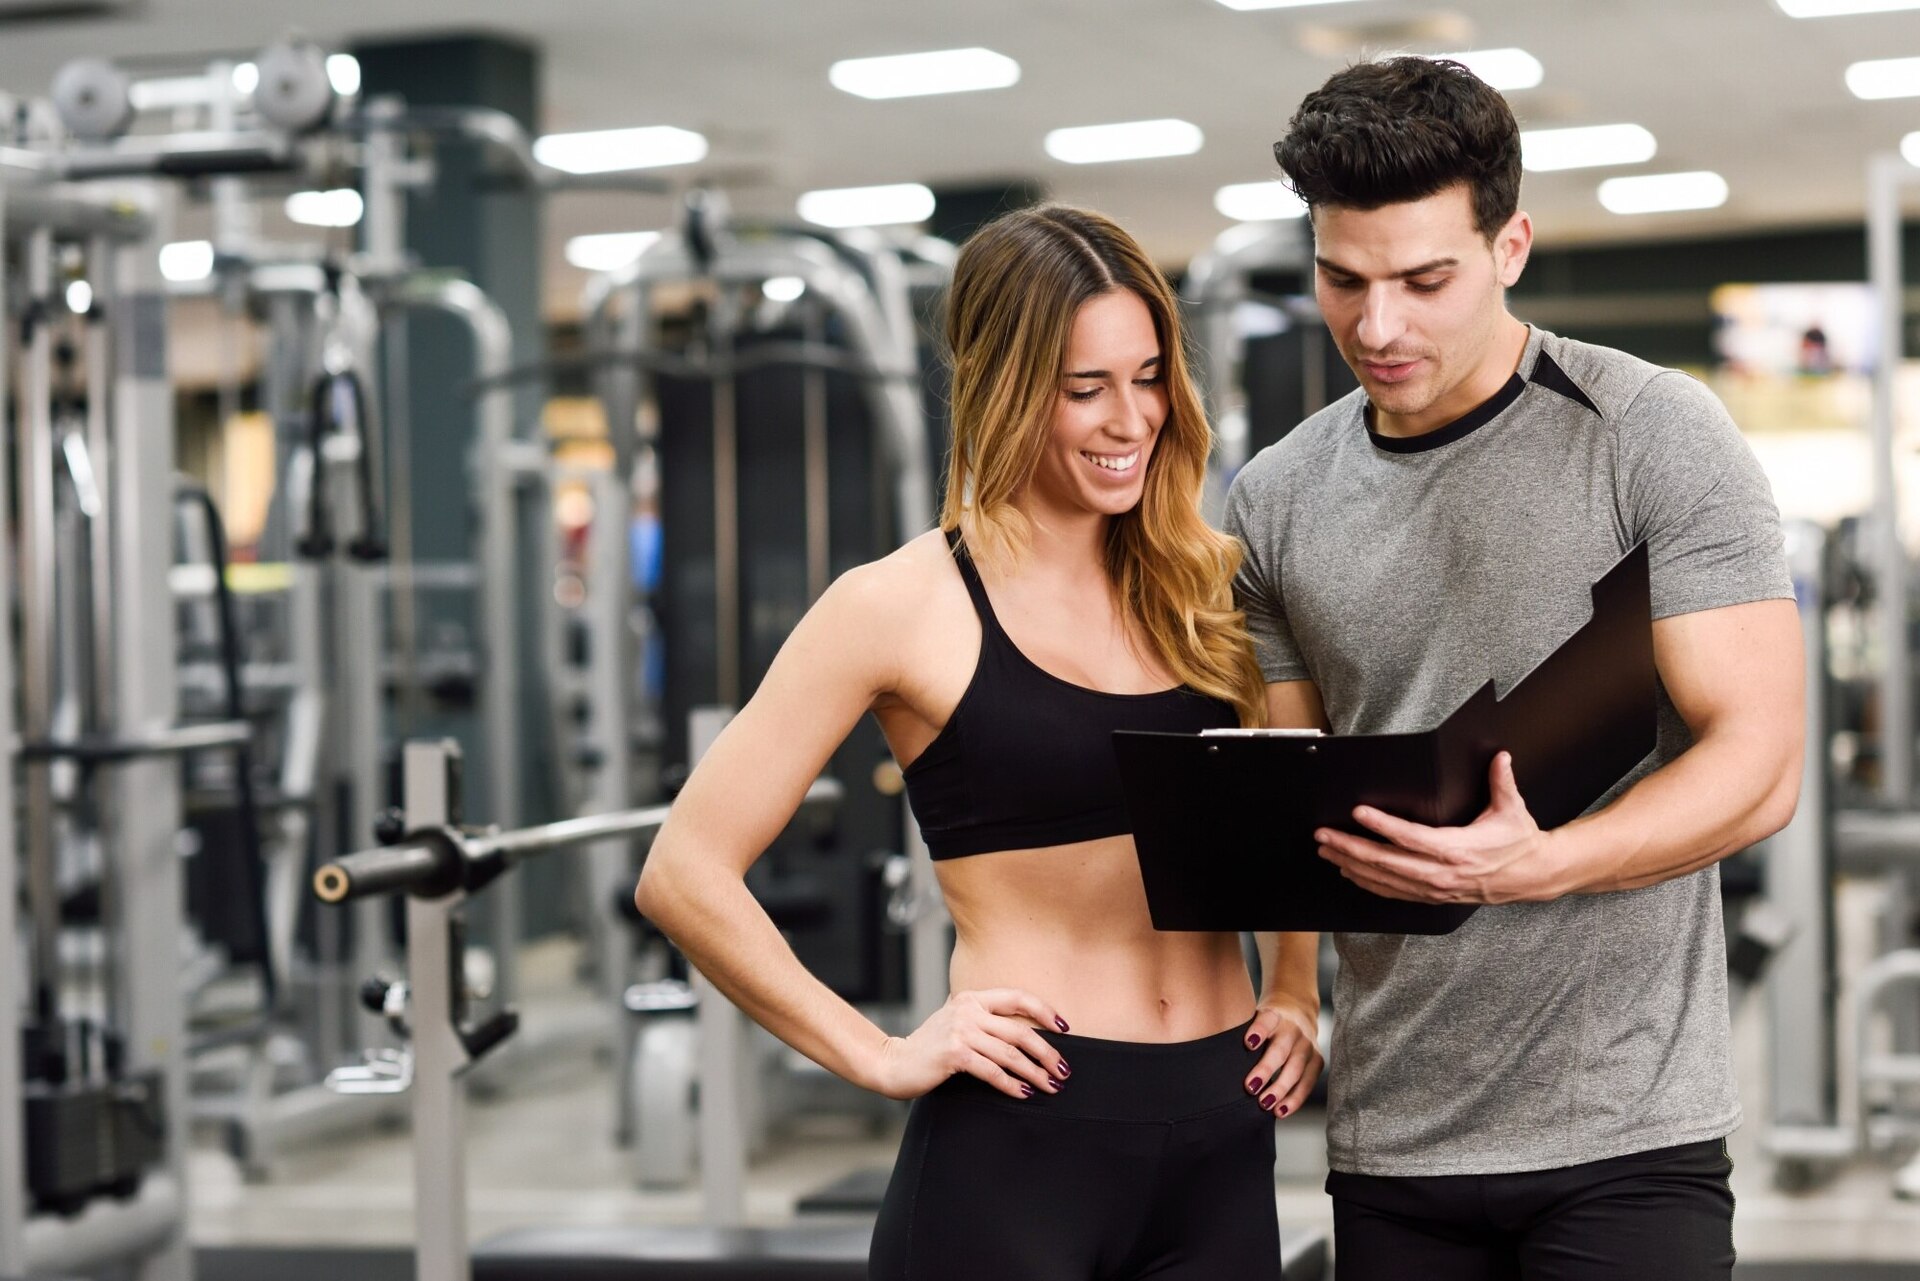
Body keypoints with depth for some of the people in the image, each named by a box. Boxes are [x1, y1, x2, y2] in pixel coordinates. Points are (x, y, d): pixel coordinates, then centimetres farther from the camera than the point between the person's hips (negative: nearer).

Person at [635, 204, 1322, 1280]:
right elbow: (686, 875, -7)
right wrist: (880, 1058, -9)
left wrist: (1299, 995, 10)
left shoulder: (1210, 587, 8)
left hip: (1222, 1134, 5)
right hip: (1017, 1142, -4)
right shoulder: (905, 607, -5)